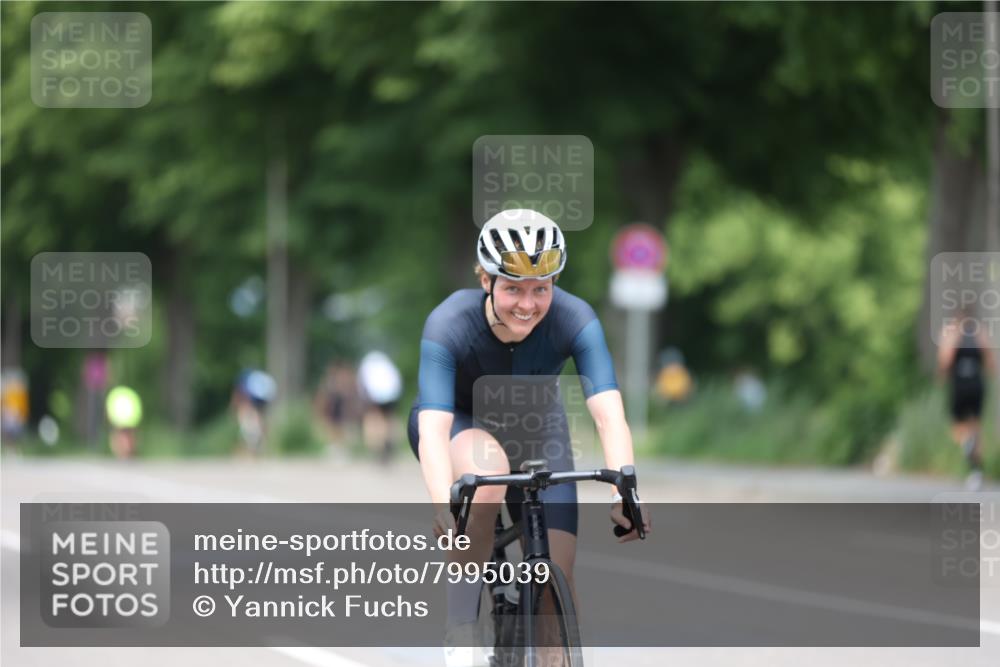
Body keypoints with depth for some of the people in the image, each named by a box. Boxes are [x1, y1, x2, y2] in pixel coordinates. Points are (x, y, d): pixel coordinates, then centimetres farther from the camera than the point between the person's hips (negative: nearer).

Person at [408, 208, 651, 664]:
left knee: (557, 586, -11)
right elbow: (433, 430, -42)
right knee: (488, 471, -38)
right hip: (459, 424, -2)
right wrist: (443, 506, -60)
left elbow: (609, 416, -38)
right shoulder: (449, 324, -33)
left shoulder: (574, 320, -29)